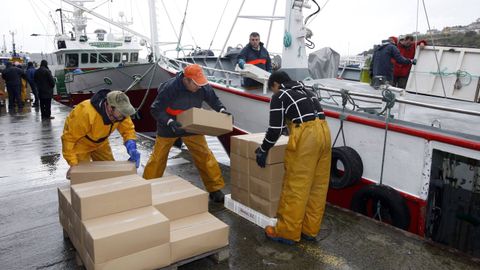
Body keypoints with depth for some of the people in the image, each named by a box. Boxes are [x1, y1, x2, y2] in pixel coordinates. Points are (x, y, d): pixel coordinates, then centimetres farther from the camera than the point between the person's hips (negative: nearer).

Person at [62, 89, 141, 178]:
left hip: (100, 143, 5)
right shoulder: (86, 113, -40)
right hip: (79, 143, -5)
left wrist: (131, 147, -31)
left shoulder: (120, 112, -24)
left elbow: (128, 129, -12)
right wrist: (73, 164, -34)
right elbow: (69, 138, -32)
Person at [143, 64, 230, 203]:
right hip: (168, 128, -2)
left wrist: (222, 110, -17)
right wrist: (170, 122, -40)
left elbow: (213, 100, 2)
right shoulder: (169, 87, -29)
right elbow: (155, 110, -25)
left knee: (205, 156, -3)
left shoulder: (203, 87, -17)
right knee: (157, 158, 8)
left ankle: (215, 189, 9)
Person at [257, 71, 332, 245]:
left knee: (296, 186, -1)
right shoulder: (306, 90, 27)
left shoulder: (279, 96, 4)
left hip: (306, 136, -8)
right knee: (318, 186, 11)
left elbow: (275, 128, -1)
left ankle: (287, 232, 8)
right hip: (324, 132, 8)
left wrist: (263, 150, 12)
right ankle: (310, 230, 22)